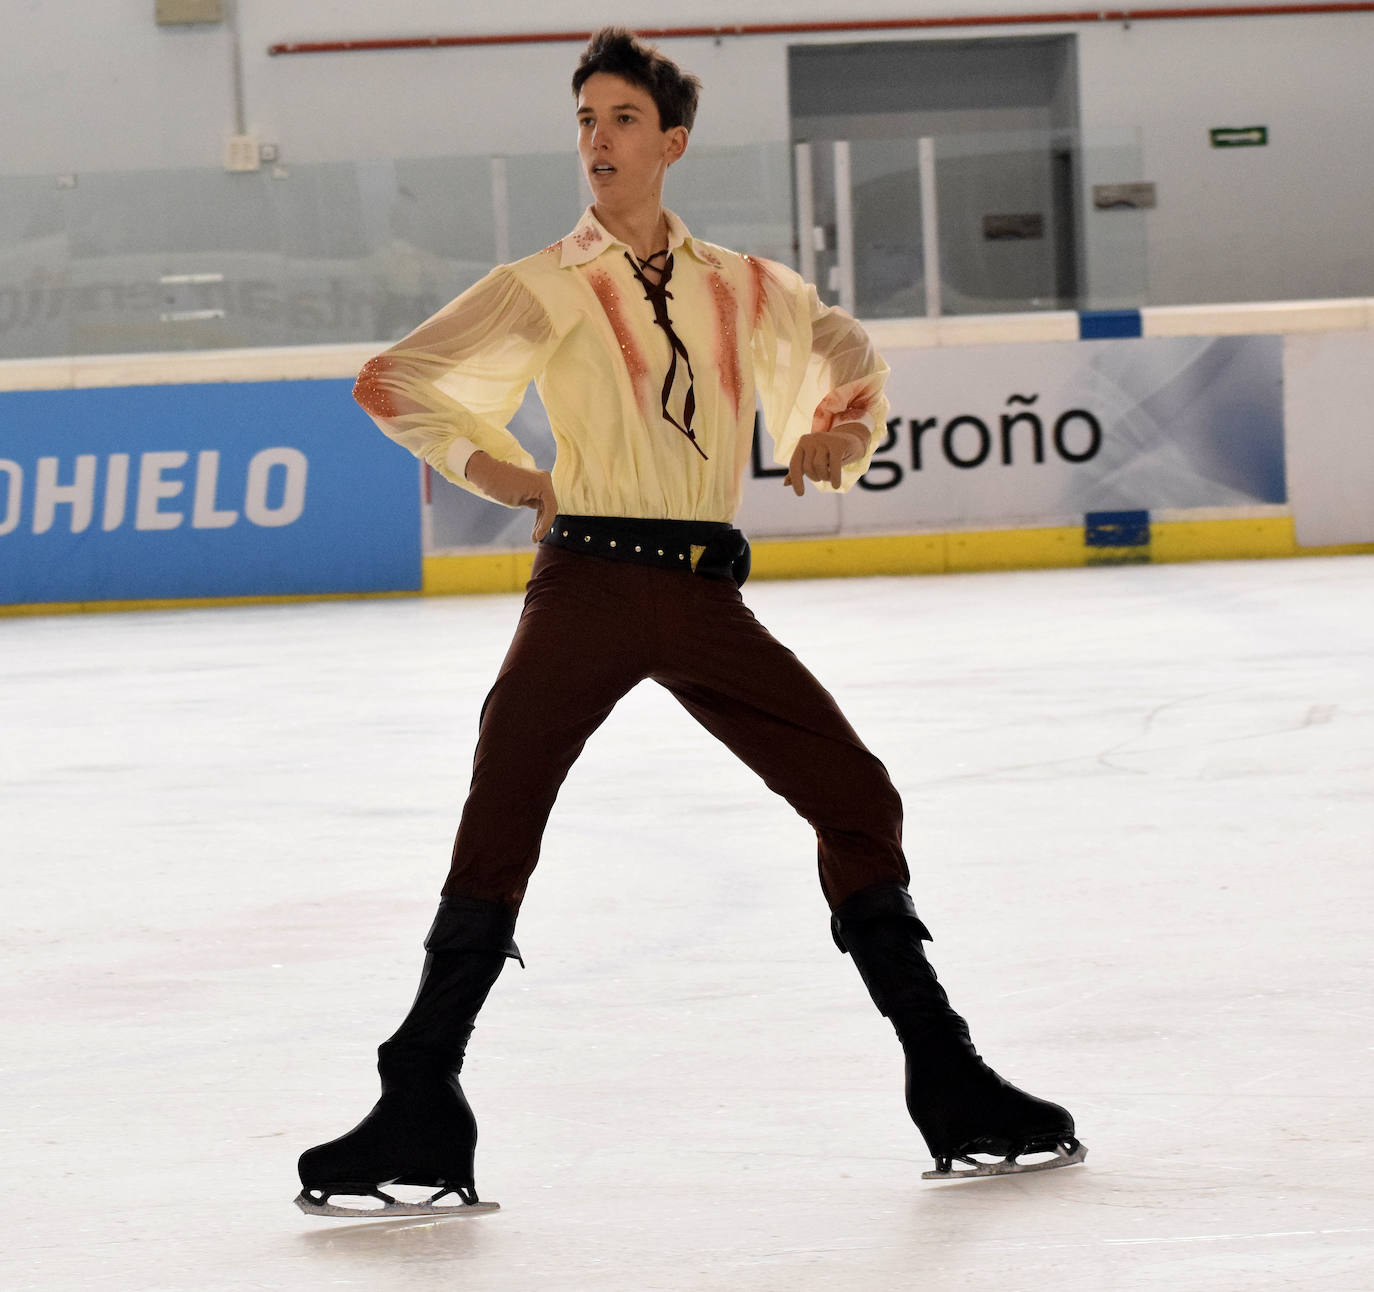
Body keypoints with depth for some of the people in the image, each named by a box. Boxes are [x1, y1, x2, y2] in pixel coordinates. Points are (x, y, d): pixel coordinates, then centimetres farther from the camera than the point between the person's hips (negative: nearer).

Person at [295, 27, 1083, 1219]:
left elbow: (847, 351, 31)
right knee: (497, 830, -13)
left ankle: (952, 1093, 10)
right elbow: (394, 384, 7)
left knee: (857, 801, 0)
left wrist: (840, 433, 12)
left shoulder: (744, 291, 12)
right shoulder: (549, 289, 4)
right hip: (587, 584, -3)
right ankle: (419, 1118, -10)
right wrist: (504, 473, 3)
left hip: (707, 595, 3)